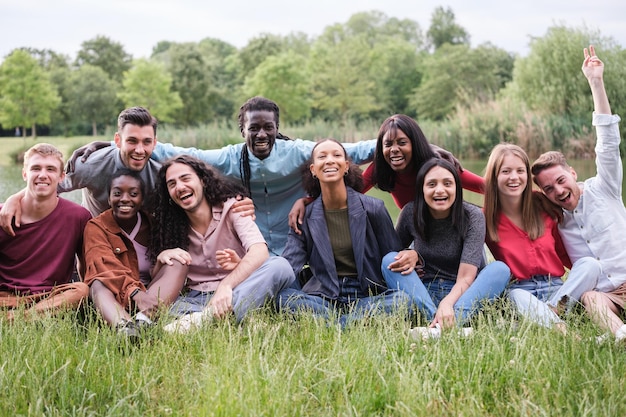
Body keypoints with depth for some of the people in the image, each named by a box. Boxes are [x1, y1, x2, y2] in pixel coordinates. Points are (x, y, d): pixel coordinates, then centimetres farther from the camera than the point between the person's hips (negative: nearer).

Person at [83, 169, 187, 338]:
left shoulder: (152, 223, 8)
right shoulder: (96, 227, -2)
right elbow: (105, 266, -21)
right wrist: (134, 292, -38)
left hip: (153, 294, 3)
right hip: (116, 300, -2)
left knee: (177, 265, -20)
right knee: (98, 284, -32)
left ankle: (143, 322, -48)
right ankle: (124, 327, -67)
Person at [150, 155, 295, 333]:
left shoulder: (231, 207, 0)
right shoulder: (171, 226, 9)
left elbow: (260, 252, -19)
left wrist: (226, 285, -35)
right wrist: (161, 258, -13)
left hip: (237, 293, -1)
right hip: (195, 299, 1)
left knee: (280, 266, -31)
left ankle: (204, 318, -44)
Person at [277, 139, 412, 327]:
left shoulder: (373, 208, 1)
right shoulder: (305, 218, 5)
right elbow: (289, 265, -6)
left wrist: (411, 256, -18)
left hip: (367, 296, 0)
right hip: (323, 296, 1)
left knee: (401, 299, -32)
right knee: (282, 296, -29)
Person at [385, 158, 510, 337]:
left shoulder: (473, 216, -13)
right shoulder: (410, 213, -7)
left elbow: (465, 278, -20)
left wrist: (447, 303, -40)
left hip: (462, 296, -2)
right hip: (424, 295, 2)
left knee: (500, 269, -28)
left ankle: (445, 326, -48)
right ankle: (438, 321, -39)